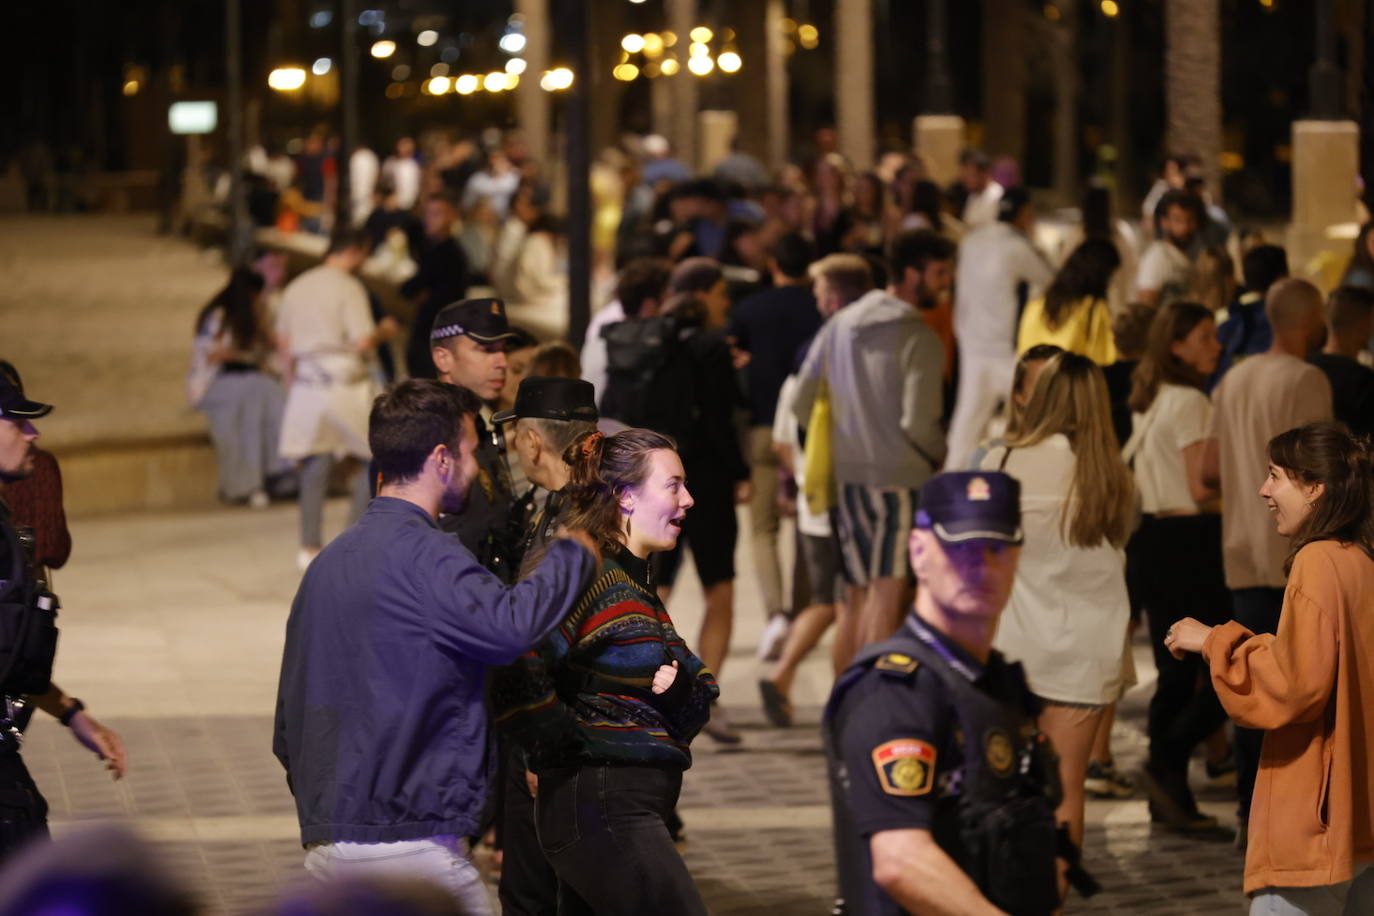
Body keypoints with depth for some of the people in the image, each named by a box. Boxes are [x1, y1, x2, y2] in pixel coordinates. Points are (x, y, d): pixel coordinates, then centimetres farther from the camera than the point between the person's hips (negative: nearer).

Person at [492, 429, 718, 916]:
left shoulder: (638, 580, 17)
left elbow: (701, 686, 20)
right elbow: (520, 678, -27)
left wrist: (681, 686, -3)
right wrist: (568, 744, -14)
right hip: (600, 803, -10)